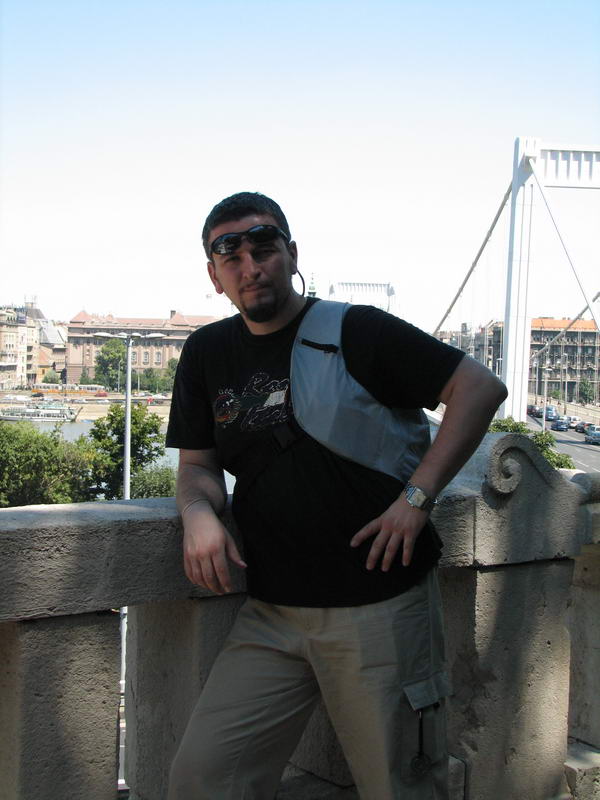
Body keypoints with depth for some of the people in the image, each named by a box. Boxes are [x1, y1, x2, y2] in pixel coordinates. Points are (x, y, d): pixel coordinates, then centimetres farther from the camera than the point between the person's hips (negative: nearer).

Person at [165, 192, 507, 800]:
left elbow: (481, 387, -5)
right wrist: (199, 514, -9)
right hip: (271, 613, 4)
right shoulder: (207, 354, 11)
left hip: (381, 606, -3)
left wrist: (417, 497, -13)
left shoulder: (356, 331, -4)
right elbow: (198, 464, 14)